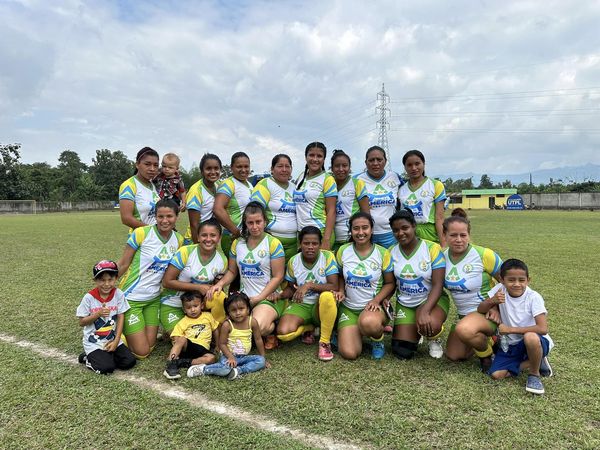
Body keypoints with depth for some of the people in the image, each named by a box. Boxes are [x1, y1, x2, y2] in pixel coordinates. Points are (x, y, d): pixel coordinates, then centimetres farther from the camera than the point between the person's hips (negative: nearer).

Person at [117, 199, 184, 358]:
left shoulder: (179, 239, -2)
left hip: (154, 299, 5)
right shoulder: (141, 233, -16)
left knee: (149, 346, 11)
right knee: (142, 351, -1)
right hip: (131, 298, -5)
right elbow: (123, 264, -9)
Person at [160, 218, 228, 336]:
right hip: (172, 304, -2)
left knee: (220, 297, -27)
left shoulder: (222, 260, -7)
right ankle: (168, 331, 18)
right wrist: (198, 287, -21)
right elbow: (167, 282, -16)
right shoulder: (185, 252, -17)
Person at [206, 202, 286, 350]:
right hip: (244, 297, 5)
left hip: (268, 297, -4)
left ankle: (272, 328, 6)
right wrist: (220, 283, -6)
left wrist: (259, 298, -12)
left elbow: (278, 277, -7)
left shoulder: (273, 243, -5)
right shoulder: (237, 243, 9)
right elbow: (232, 271, 15)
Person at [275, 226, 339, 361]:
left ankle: (325, 342, -18)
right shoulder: (293, 261, -2)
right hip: (300, 305, 2)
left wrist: (309, 285, -27)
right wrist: (279, 295, -10)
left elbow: (334, 287, -17)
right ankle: (307, 328, 10)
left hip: (322, 306, -2)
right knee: (283, 333, -26)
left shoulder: (327, 256, -10)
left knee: (327, 296, -39)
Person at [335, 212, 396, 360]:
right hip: (349, 308, 2)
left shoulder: (382, 253, -7)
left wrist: (376, 300, -15)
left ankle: (377, 340, -1)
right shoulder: (343, 251, -1)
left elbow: (390, 283, 1)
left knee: (368, 323, -40)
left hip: (374, 306, -2)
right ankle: (358, 331, 19)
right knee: (349, 353, -17)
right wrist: (341, 291, -6)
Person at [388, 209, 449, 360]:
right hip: (405, 304, 3)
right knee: (402, 352, -8)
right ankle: (415, 332, 28)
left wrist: (424, 311, -33)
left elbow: (438, 285, -19)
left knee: (430, 325, -37)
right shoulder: (391, 252, -4)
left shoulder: (432, 249, -16)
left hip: (432, 300, -3)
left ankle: (433, 340, 3)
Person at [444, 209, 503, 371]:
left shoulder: (483, 255, -19)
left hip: (488, 312, -6)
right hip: (464, 314, 6)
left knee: (463, 330, -36)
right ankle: (482, 337, 31)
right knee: (453, 356, 8)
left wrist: (498, 307, -16)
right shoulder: (443, 256, -5)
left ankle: (486, 353, -4)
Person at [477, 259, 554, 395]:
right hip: (511, 344, 4)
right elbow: (480, 310, -7)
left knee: (530, 337, -39)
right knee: (496, 374, -13)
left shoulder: (534, 297, -19)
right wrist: (492, 301, -28)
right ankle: (537, 363, 11)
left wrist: (510, 329, -26)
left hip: (535, 342, -4)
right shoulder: (500, 289, -10)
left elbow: (543, 329, -28)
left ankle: (534, 374, -8)